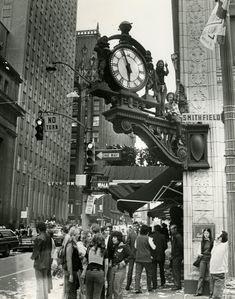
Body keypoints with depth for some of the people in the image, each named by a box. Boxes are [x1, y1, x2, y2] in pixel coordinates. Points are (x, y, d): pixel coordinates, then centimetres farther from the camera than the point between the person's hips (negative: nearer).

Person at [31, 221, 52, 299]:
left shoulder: (38, 239, -22)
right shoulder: (48, 237, 1)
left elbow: (36, 251, -18)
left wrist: (33, 256, 1)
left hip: (39, 261, -8)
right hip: (47, 261, 8)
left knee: (39, 280, 3)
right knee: (45, 278, 19)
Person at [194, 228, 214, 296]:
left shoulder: (212, 242, -2)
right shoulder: (202, 242, 11)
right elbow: (199, 251, 14)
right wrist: (199, 254, -6)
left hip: (210, 260, -4)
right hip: (203, 260, 4)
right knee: (201, 276, 3)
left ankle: (212, 292, 9)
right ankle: (199, 291, 6)